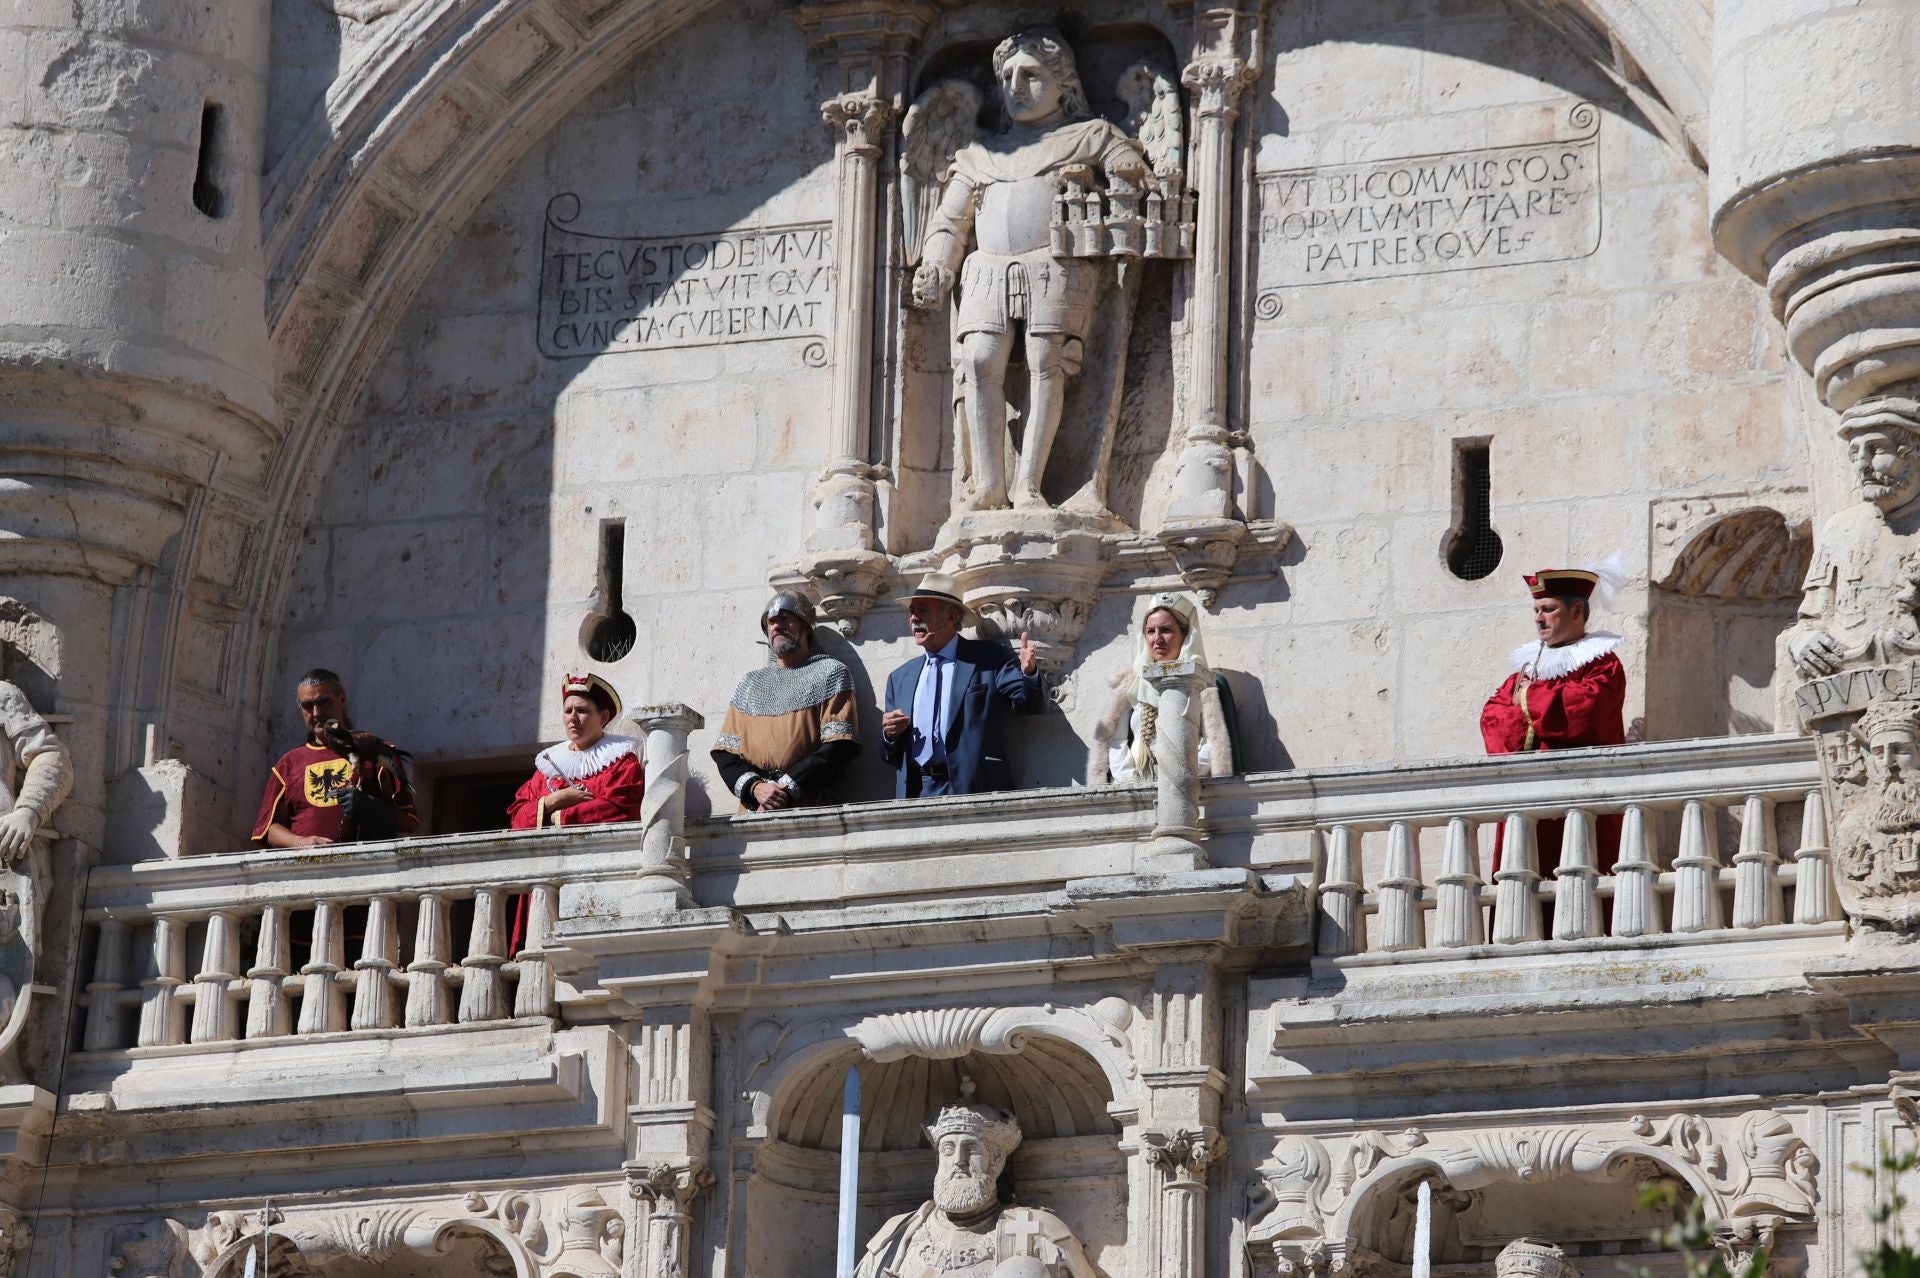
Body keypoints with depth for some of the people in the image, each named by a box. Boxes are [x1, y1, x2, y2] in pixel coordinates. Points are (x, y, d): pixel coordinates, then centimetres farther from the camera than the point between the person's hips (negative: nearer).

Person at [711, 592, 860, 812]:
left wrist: (788, 788, -10)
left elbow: (839, 746, -1)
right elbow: (725, 752, 14)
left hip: (807, 807, -3)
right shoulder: (748, 684, 22)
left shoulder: (830, 673, 10)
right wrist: (754, 787, -6)